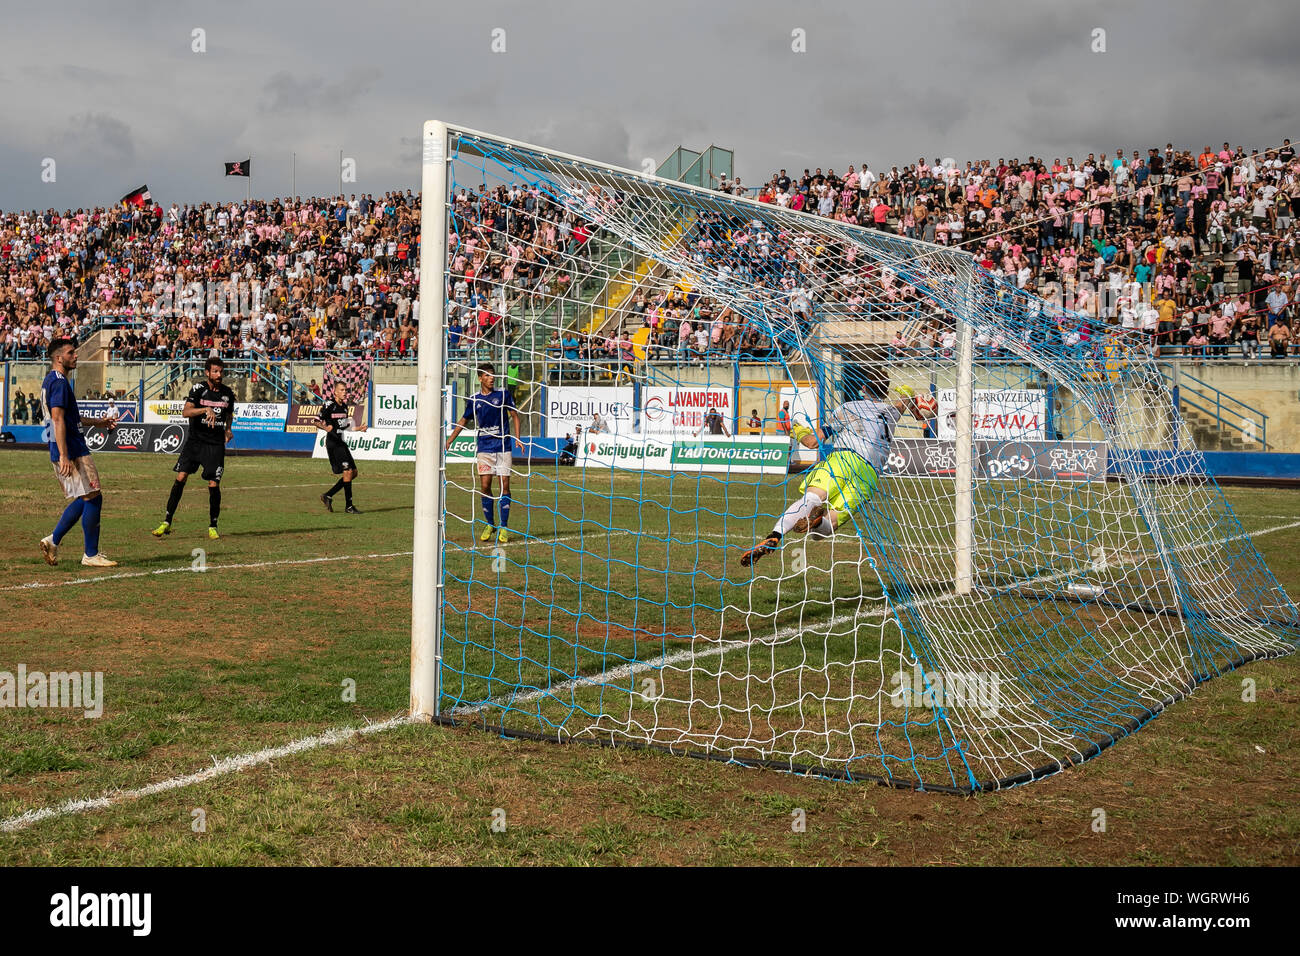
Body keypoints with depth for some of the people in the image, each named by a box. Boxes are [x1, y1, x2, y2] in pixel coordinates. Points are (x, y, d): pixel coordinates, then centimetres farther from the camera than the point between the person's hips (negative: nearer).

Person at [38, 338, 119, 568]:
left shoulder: (50, 381, 19)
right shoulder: (59, 382, -14)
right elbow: (58, 420, -21)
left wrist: (98, 422, 33)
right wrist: (64, 456, -25)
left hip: (69, 452, 10)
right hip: (72, 451, -10)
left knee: (85, 499, 15)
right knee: (93, 498, -5)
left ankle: (53, 540, 14)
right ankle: (91, 555, -1)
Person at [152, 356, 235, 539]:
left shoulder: (227, 393, 5)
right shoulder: (198, 388, -6)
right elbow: (185, 412, -20)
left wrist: (228, 429, 8)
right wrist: (205, 409, -34)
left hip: (216, 444, 2)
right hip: (195, 440, -1)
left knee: (214, 485, -4)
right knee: (180, 477, -8)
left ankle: (213, 527, 11)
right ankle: (167, 522, 1)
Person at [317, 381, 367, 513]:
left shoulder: (345, 407, 15)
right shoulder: (329, 405, -9)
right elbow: (317, 422, -9)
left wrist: (358, 428, 16)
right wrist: (326, 427, -28)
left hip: (342, 442, 9)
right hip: (333, 443, -9)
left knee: (353, 472, 6)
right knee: (347, 471, -14)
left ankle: (328, 496, 14)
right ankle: (349, 506, -8)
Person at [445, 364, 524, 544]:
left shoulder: (503, 394, 2)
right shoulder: (473, 400, 6)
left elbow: (514, 415, 8)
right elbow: (464, 421, 18)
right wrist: (449, 441, 16)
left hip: (503, 446, -1)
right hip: (484, 447, 1)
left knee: (505, 485, -4)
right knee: (484, 485, -6)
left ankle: (504, 527, 5)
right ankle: (489, 524, 10)